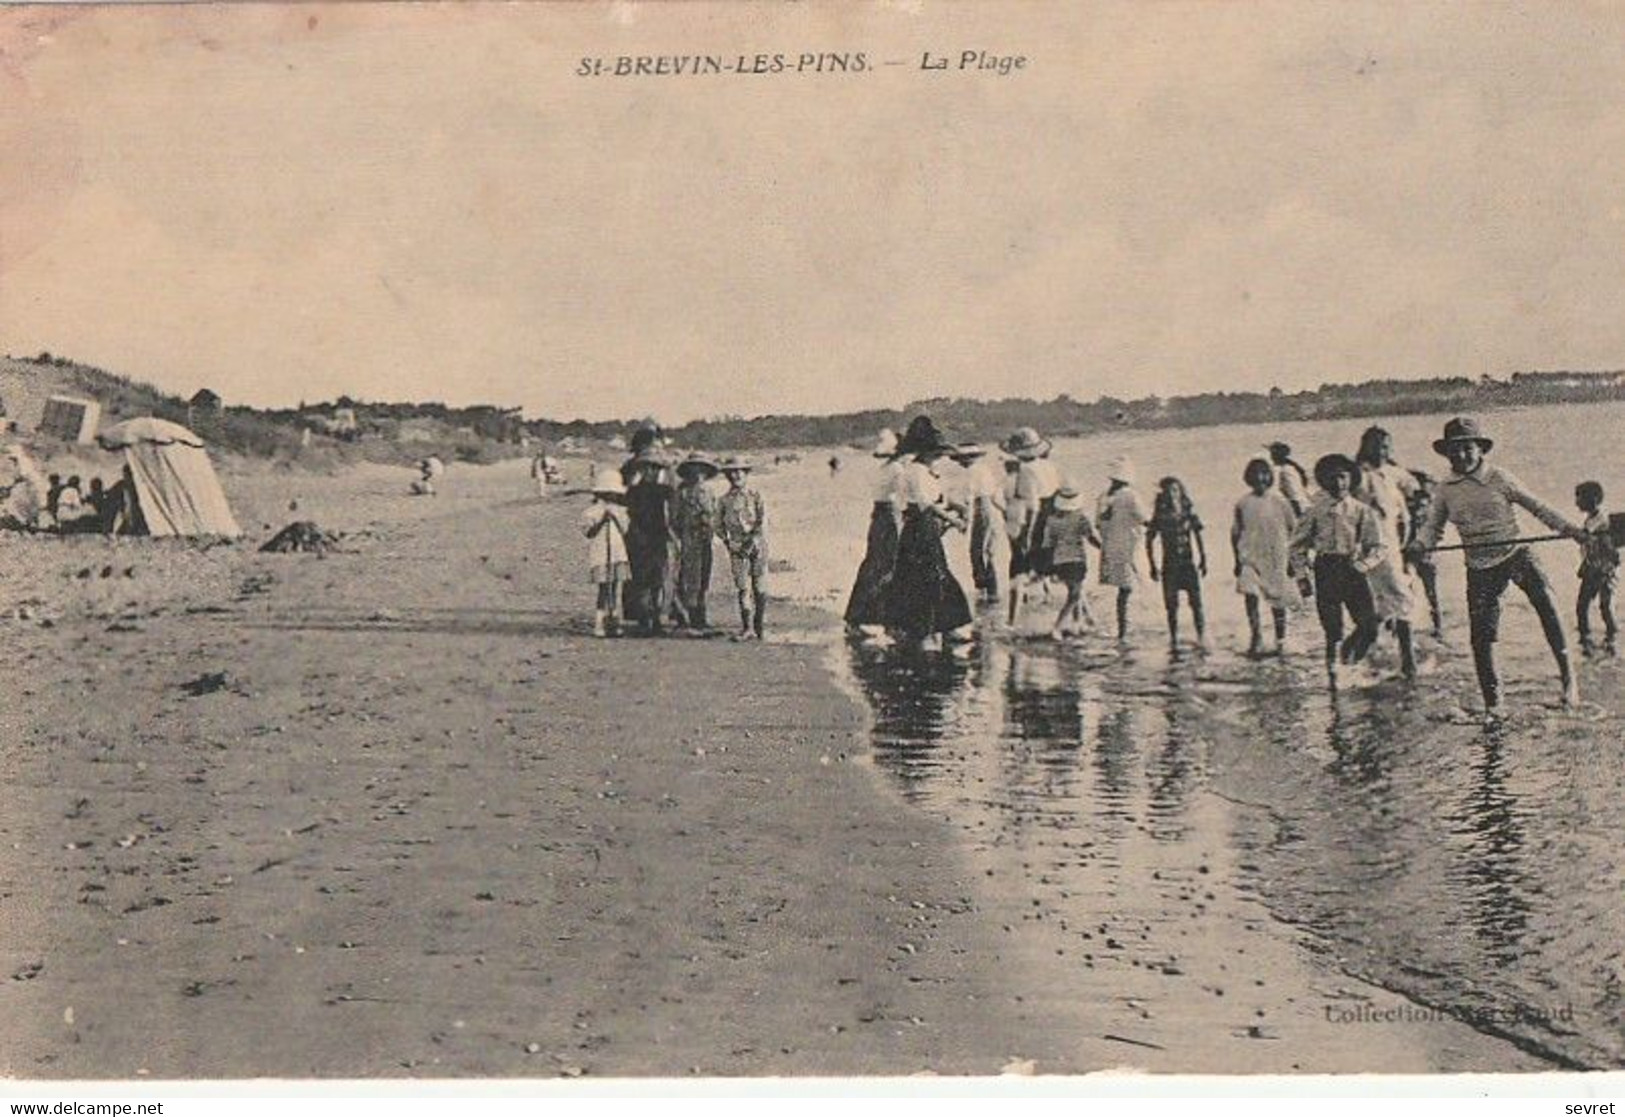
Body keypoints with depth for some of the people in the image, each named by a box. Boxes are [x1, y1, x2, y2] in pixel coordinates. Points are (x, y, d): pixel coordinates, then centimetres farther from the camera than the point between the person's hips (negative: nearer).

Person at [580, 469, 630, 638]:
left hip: (618, 554, 5)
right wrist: (602, 519, -17)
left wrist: (615, 517, -5)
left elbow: (625, 531, 7)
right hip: (600, 555, -5)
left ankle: (614, 623, 7)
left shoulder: (619, 511, 15)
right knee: (604, 590, -9)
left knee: (616, 590, 2)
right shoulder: (590, 511, 2)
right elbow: (588, 532, -8)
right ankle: (599, 625, -4)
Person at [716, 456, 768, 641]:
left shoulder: (755, 496, 3)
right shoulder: (724, 500, 8)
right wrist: (728, 542, -3)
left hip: (757, 545, -1)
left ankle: (760, 625, 8)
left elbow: (763, 523, -3)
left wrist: (752, 542, -13)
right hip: (737, 548, 1)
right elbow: (719, 526, 12)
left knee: (759, 587, 0)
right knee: (742, 587, -5)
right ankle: (747, 628, -5)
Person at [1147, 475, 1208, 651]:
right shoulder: (1160, 516, 0)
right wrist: (1153, 566, 2)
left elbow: (1198, 538, 12)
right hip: (1169, 565, 0)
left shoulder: (1189, 513, 3)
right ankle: (1174, 640, 11)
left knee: (1196, 602, -6)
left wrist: (1203, 560, 9)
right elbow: (1149, 541, 5)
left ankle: (1202, 638, -2)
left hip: (1189, 564, 0)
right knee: (1172, 605, 2)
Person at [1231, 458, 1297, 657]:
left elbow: (1293, 529, 4)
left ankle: (1280, 642, 19)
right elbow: (1236, 533, 10)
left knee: (1278, 600, 6)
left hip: (1276, 558, -1)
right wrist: (1237, 560, 8)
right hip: (1251, 557, 1)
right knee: (1250, 594, -15)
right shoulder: (1243, 503, 2)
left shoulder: (1278, 501, -2)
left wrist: (1291, 559, 1)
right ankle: (1255, 638, -4)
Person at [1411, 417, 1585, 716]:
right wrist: (1421, 544, -12)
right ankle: (1492, 703, 15)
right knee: (1481, 636, -1)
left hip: (1515, 555, -2)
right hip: (1480, 569, 2)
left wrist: (1569, 528, -3)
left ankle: (1567, 673, -20)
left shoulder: (1499, 479, -3)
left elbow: (1535, 506, 5)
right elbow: (1433, 525, 10)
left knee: (1544, 599, -29)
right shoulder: (1446, 490, 4)